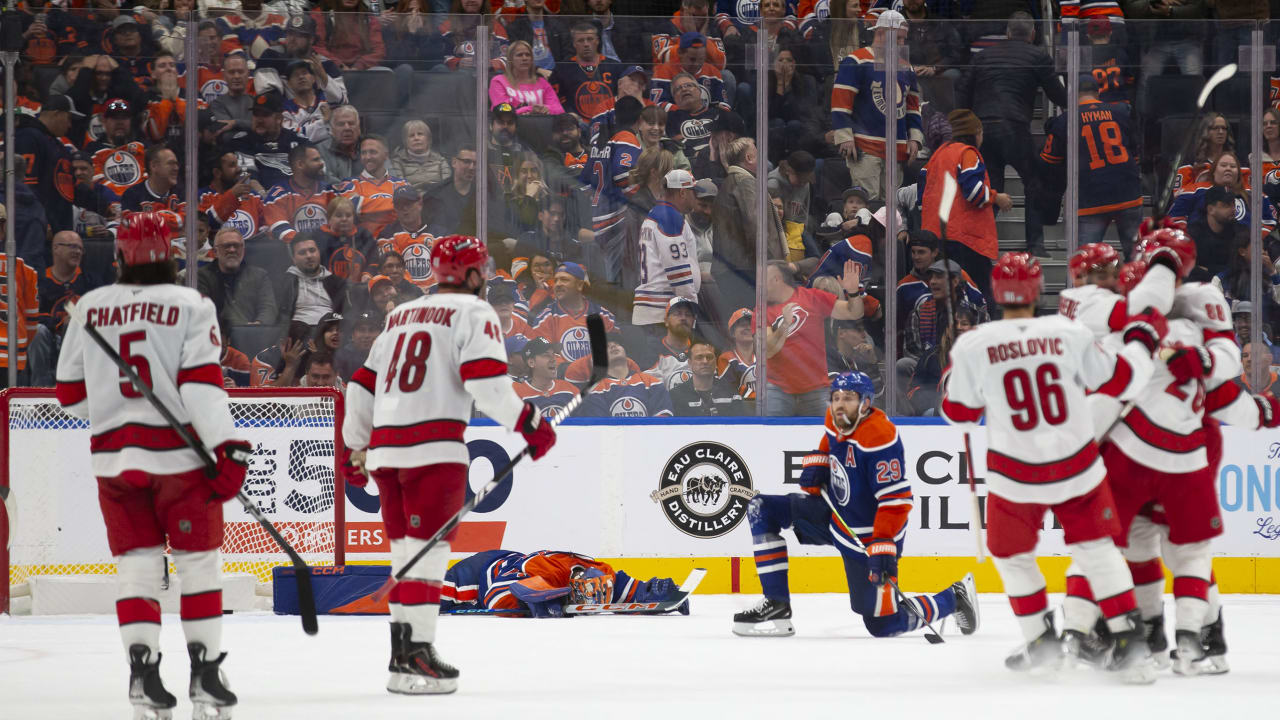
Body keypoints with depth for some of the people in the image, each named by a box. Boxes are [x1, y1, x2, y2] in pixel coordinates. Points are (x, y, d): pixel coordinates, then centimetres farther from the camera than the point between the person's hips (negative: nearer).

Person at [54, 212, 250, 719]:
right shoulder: (190, 306, -5)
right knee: (198, 560, 7)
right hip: (178, 451, -3)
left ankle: (142, 665, -2)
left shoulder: (90, 309, 5)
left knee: (136, 563, 9)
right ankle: (205, 670, 6)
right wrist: (229, 447, -17)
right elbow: (202, 384, -15)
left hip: (114, 453, 3)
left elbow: (71, 394, 11)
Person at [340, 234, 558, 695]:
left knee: (407, 549, 14)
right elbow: (485, 380, -14)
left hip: (385, 448, 7)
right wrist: (528, 422, -6)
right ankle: (417, 653, -14)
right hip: (434, 449, -7)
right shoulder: (472, 313, 1)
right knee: (429, 550, -8)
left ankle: (402, 653, 16)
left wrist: (356, 446, 32)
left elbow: (363, 384, 24)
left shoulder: (401, 316, 23)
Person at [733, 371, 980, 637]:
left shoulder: (880, 437, -28)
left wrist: (883, 546, -37)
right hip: (835, 514, 8)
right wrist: (816, 464, 3)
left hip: (867, 539, -8)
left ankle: (954, 598, 19)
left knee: (882, 624, -4)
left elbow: (895, 500, -30)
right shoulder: (835, 420, -3)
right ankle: (776, 607, -1)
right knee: (761, 510, 0)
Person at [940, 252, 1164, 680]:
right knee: (1096, 549, 15)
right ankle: (1129, 641, 6)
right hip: (1078, 468, 1)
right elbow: (1120, 382, 1)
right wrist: (1142, 339, 18)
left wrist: (958, 368, 18)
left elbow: (959, 415, 1)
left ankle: (1042, 642, 25)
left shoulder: (974, 347, -11)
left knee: (1012, 555, 23)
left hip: (1015, 477, -1)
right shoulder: (1069, 334, -9)